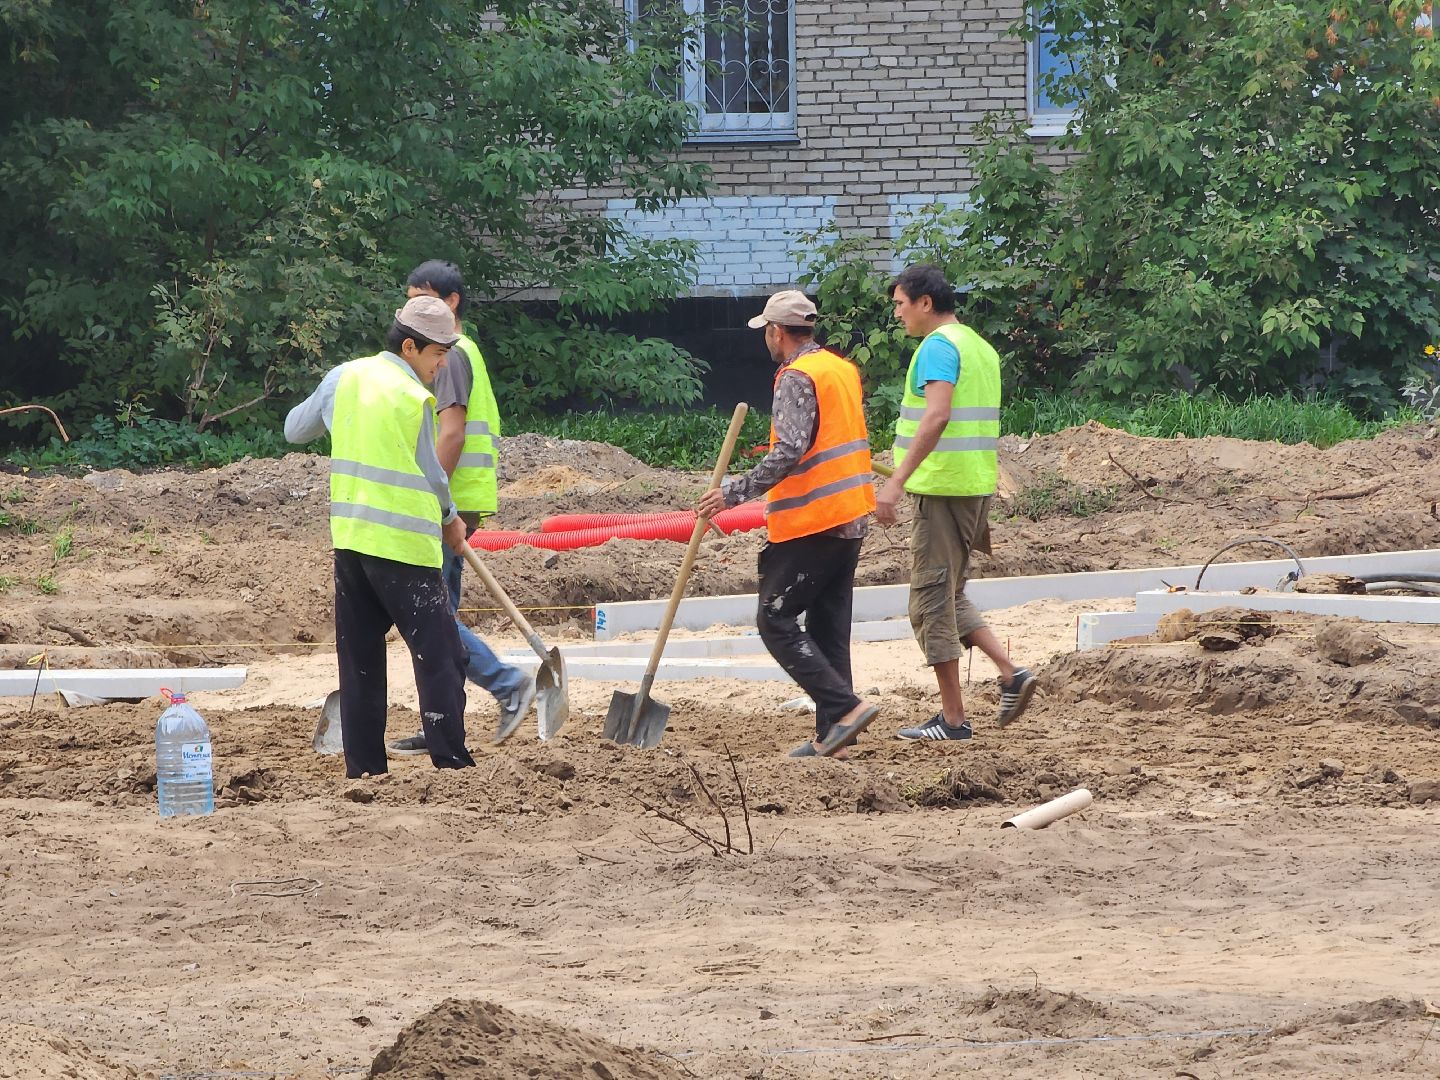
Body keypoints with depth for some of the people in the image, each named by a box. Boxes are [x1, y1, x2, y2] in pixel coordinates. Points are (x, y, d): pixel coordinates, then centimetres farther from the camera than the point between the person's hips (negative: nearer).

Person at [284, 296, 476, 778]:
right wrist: (450, 517, 17)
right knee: (439, 655, -2)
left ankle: (363, 766, 10)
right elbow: (431, 475, -1)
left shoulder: (343, 379, 5)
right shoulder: (413, 399, -11)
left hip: (350, 539, 7)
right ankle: (451, 761, -7)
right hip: (404, 544, -7)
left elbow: (295, 429, 19)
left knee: (360, 657, 11)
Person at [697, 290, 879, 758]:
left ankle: (843, 708, -14)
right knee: (828, 626, 11)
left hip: (810, 523, -9)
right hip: (850, 519, 9)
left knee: (777, 621, -4)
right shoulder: (843, 369, 15)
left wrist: (735, 492, -23)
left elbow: (789, 451, -24)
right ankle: (831, 735, 8)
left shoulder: (796, 378, -13)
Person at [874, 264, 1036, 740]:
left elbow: (937, 416, -26)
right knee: (948, 597, 19)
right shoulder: (980, 347, 17)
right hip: (977, 487, 9)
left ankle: (952, 717, -1)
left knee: (932, 601, -2)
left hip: (943, 488, -9)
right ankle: (1011, 674, 7)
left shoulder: (938, 347, -12)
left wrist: (897, 481, -29)